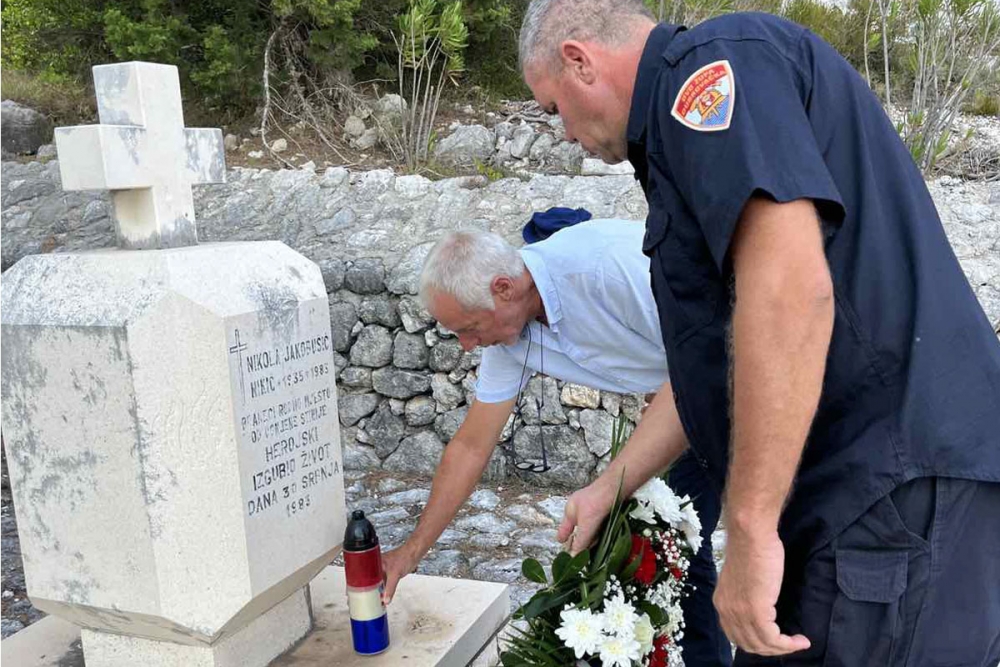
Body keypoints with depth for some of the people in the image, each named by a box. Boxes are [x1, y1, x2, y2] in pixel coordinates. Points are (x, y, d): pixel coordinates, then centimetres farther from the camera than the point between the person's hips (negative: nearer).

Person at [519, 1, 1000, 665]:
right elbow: (711, 362, 23)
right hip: (856, 489, 10)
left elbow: (790, 287, -25)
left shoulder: (711, 60, -9)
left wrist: (750, 529, -21)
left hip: (896, 490, -9)